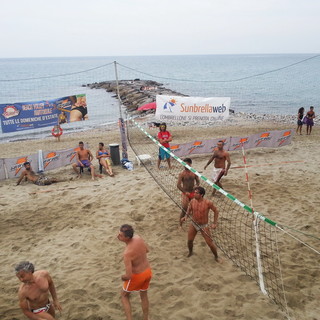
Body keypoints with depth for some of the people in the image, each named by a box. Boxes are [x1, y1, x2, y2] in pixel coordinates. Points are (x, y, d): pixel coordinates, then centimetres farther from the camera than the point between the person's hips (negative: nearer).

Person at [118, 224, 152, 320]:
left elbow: (128, 275, -31)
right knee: (144, 295, 29)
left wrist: (123, 278, -9)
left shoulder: (127, 253, -34)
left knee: (124, 295, 22)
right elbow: (147, 250, 7)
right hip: (147, 271, 6)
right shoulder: (138, 238, -15)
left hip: (137, 276, -6)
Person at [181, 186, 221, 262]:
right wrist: (186, 216, -12)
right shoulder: (192, 201, -11)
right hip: (193, 224, 4)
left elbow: (216, 211, -9)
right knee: (189, 240, 12)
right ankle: (190, 252, 44)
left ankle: (216, 257, 26)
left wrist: (215, 223, -14)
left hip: (204, 226, -4)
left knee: (210, 243, 1)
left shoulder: (208, 203, -24)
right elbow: (189, 210, 8)